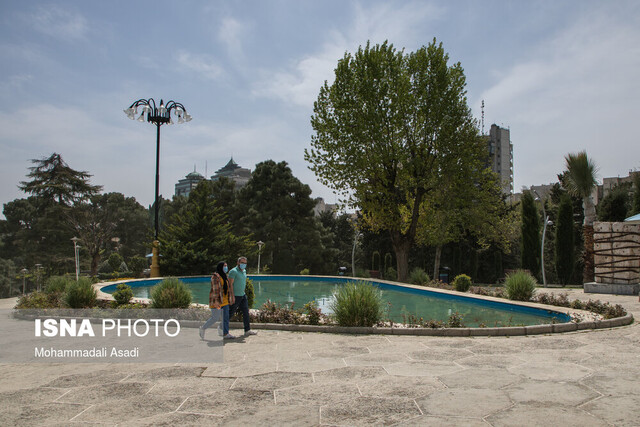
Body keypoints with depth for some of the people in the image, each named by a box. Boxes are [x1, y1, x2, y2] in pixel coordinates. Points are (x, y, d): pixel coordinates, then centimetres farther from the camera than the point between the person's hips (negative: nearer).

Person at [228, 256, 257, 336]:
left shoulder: (244, 271, 12)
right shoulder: (233, 271, -14)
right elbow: (230, 284, -18)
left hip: (243, 295, 8)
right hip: (235, 296, -8)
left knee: (246, 312, 5)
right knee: (230, 312, 2)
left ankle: (247, 330, 10)